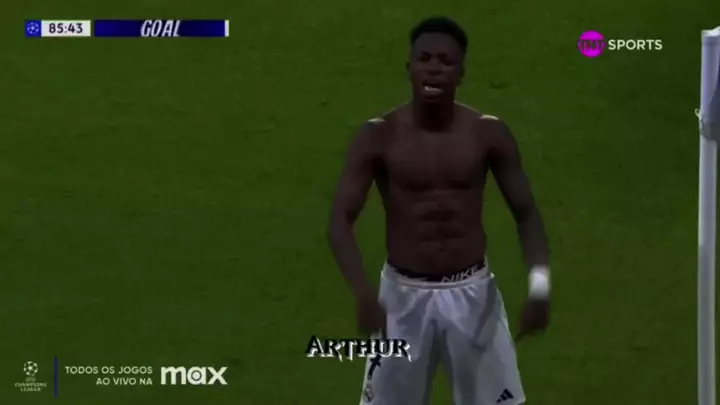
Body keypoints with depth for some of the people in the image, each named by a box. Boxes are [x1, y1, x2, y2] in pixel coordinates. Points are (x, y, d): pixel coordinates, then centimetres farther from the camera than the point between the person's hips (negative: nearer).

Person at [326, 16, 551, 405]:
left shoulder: (489, 134, -6)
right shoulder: (378, 137, -10)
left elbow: (526, 214, -2)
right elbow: (339, 220, -14)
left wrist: (539, 285, -19)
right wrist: (363, 292, -31)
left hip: (472, 293, 1)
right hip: (404, 294, -1)